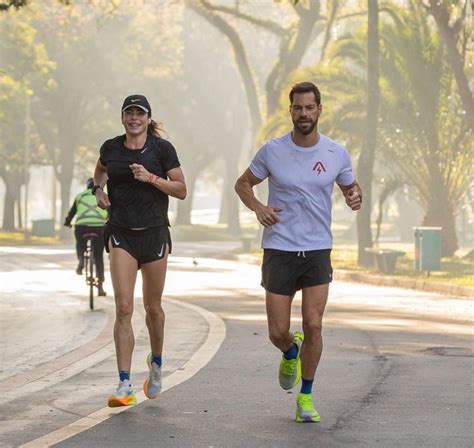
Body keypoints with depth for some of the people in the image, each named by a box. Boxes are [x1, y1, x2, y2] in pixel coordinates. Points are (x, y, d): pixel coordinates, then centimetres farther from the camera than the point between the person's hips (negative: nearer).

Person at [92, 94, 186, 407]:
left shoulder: (162, 148, -4)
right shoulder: (111, 148, 4)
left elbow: (181, 190, -3)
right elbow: (101, 170, 26)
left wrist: (151, 178, -17)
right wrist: (99, 188, 7)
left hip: (154, 234, -1)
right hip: (121, 234, 1)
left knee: (153, 307, 11)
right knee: (124, 308, -11)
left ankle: (156, 362, 40)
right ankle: (125, 386, -14)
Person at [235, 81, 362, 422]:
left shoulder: (337, 154, 0)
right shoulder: (272, 151, -4)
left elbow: (350, 187, 16)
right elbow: (243, 183, 10)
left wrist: (355, 197, -9)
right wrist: (258, 208, -10)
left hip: (318, 250, 1)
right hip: (279, 250, 0)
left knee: (313, 325, -9)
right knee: (278, 332, -1)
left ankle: (306, 396, 9)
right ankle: (291, 353, 37)